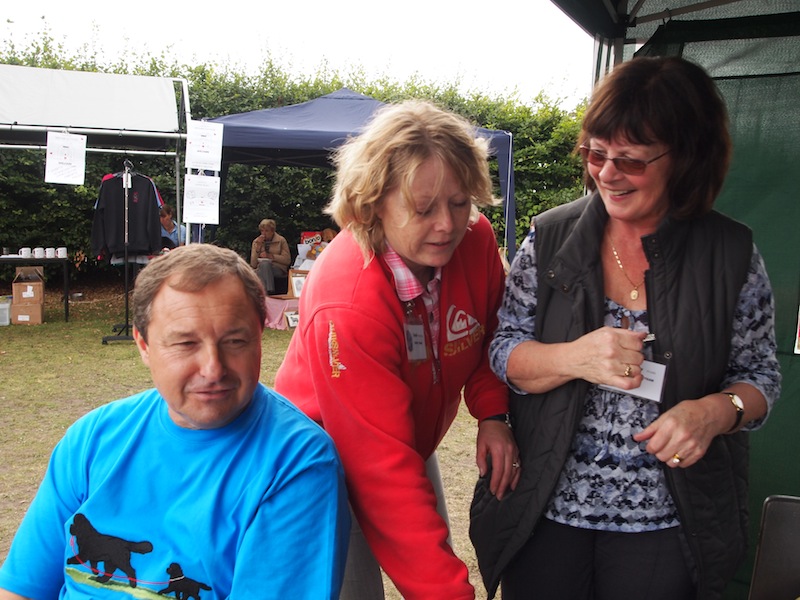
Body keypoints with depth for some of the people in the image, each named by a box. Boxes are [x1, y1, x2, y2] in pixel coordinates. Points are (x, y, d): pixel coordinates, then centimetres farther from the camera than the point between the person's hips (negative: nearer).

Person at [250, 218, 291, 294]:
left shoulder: (281, 240, 7)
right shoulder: (256, 241, 12)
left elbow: (287, 260, -1)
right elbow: (253, 265, 4)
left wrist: (270, 256, -11)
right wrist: (258, 247, -5)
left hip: (278, 269, -1)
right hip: (260, 269, 2)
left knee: (264, 264, -34)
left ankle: (268, 293, -39)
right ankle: (270, 292, -41)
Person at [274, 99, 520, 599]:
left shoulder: (475, 240, -18)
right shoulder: (347, 305, -36)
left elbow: (490, 334, 3)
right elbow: (383, 470, -36)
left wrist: (492, 412, -15)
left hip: (414, 445, 6)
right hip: (334, 462, -6)